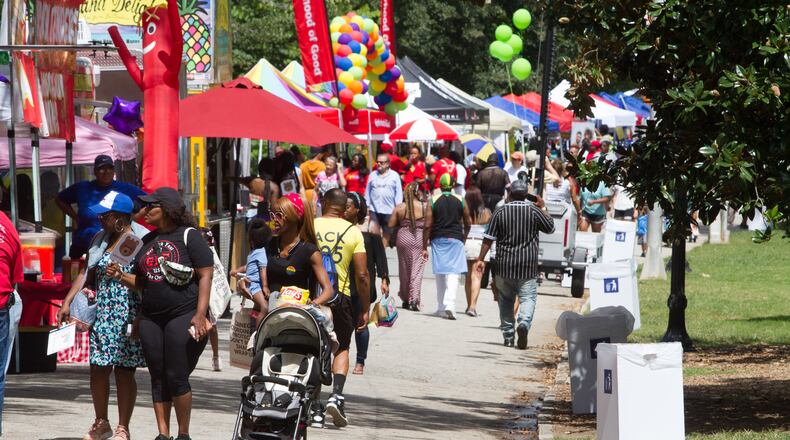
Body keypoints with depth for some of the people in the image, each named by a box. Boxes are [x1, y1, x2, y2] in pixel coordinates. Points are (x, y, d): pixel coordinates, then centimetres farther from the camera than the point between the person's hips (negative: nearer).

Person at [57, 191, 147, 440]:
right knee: (98, 369, 4)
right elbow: (87, 274, 18)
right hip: (102, 315, 6)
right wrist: (67, 303, 10)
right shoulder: (99, 240, 13)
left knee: (124, 372, -1)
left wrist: (140, 319, -17)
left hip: (128, 317, -6)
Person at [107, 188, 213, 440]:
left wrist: (200, 314, -17)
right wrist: (120, 276, 2)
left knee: (176, 377, -8)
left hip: (183, 315, -7)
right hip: (151, 317, 7)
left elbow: (205, 275, -8)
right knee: (158, 378, 5)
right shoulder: (148, 241, 16)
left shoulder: (188, 236, -3)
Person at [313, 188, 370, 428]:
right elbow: (362, 275, -2)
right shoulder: (353, 232, 1)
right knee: (342, 348, 16)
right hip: (340, 296, 0)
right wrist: (365, 309, 5)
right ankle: (336, 394, -5)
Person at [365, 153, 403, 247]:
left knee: (386, 232, 10)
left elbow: (399, 193, 2)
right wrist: (366, 206, 6)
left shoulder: (395, 176, 2)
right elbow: (367, 192, 10)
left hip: (389, 210, 0)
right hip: (374, 209, 0)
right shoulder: (373, 175, 8)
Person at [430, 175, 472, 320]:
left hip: (438, 239, 0)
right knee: (453, 273, -5)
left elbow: (428, 225, -4)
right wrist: (464, 237, 27)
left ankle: (441, 307, 15)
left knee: (440, 274, 11)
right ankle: (449, 305, -22)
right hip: (456, 240, 0)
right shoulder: (460, 201, 1)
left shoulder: (433, 201, -2)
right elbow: (468, 223, 9)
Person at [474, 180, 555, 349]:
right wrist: (542, 208, 18)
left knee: (506, 300, 13)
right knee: (528, 298, -2)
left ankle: (508, 336, 16)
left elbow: (489, 238, -1)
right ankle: (524, 323, -30)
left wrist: (481, 259, 5)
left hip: (504, 265, 1)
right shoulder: (534, 211, -3)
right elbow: (550, 228, 10)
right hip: (527, 266, -1)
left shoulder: (500, 212, -1)